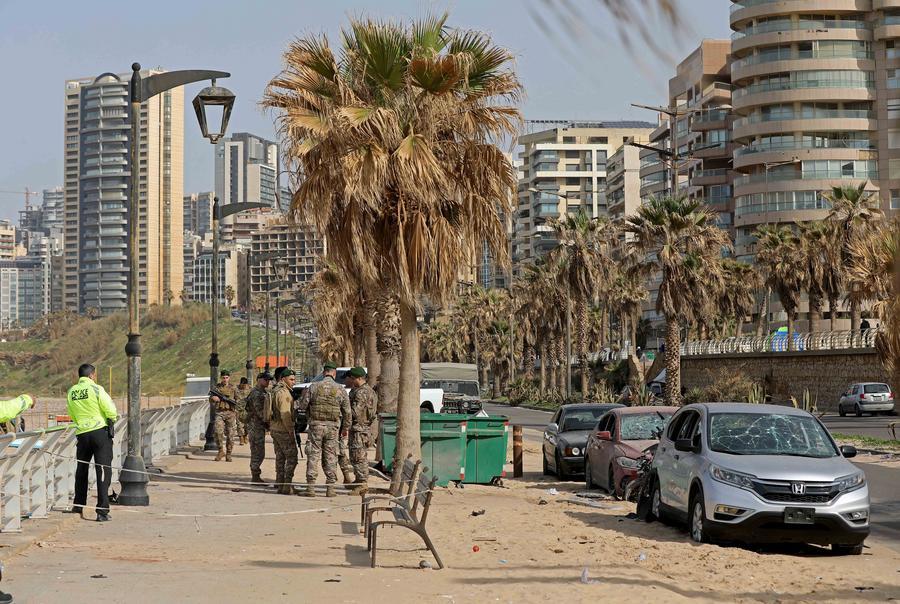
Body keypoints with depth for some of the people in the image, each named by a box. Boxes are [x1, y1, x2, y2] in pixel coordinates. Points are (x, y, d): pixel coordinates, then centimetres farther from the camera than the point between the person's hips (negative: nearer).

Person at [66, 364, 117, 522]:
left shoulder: (71, 392, 5)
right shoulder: (96, 389, -11)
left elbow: (72, 415, 14)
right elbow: (111, 411, -13)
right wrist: (112, 420, 8)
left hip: (82, 434, 5)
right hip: (100, 431, -5)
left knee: (81, 469, 21)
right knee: (103, 470, -3)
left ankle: (78, 505, 32)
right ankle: (102, 510, -9)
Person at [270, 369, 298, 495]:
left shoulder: (275, 391, 15)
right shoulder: (284, 393, -17)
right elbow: (285, 415, -23)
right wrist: (291, 431, -19)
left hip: (275, 428, 10)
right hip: (283, 430, -10)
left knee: (280, 457, 16)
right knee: (292, 458, -8)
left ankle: (279, 483, 22)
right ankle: (287, 486, -12)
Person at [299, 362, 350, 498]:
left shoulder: (314, 387, -3)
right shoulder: (340, 390, 0)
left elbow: (303, 405, 0)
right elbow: (347, 412, 2)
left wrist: (304, 395, 21)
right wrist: (345, 428, 14)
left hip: (315, 425, -1)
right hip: (333, 427, 1)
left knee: (313, 456, 3)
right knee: (330, 457, 7)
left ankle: (311, 487, 0)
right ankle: (330, 488, 6)